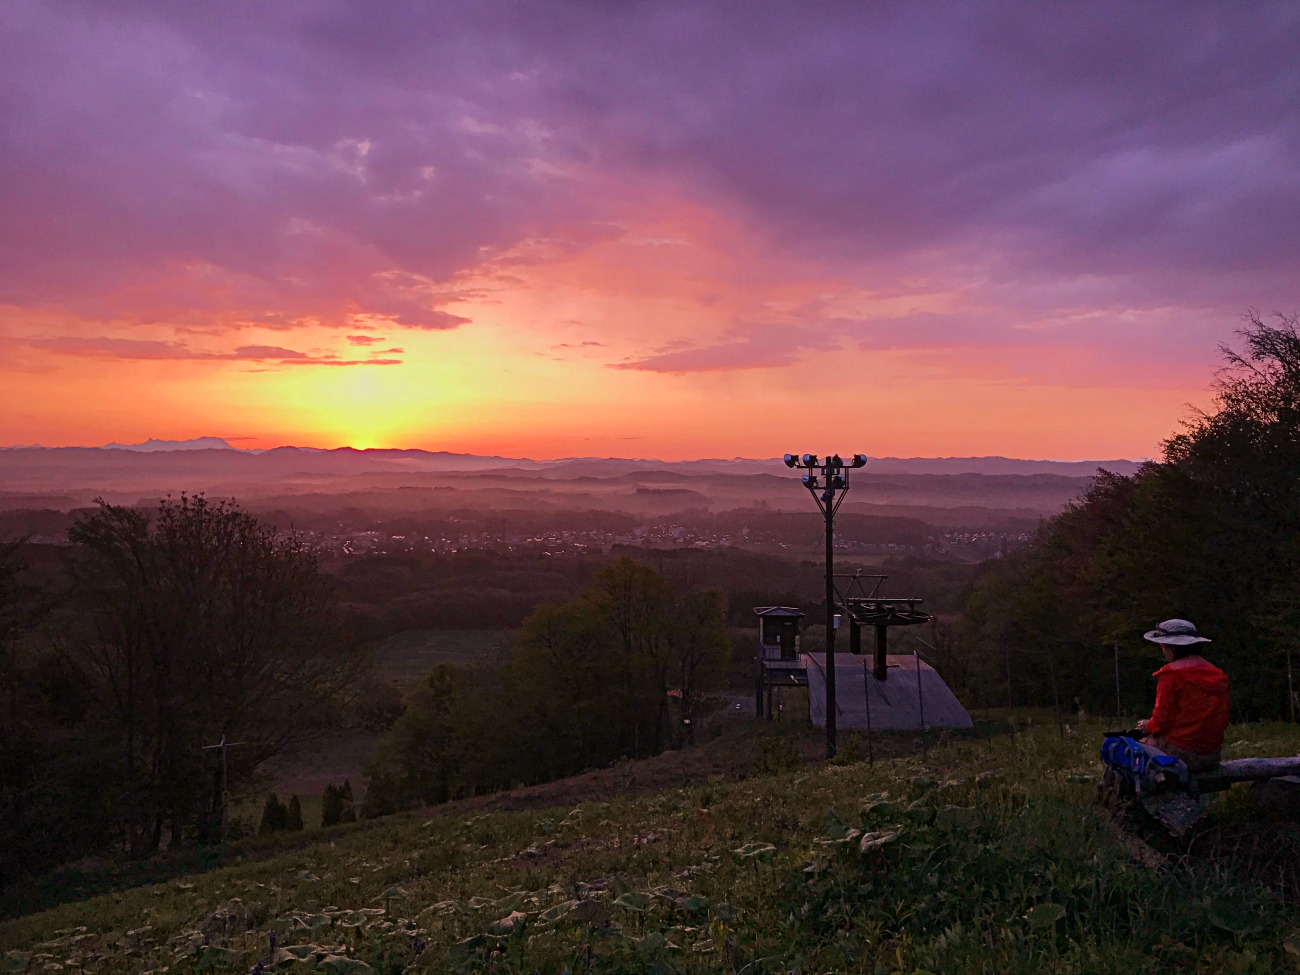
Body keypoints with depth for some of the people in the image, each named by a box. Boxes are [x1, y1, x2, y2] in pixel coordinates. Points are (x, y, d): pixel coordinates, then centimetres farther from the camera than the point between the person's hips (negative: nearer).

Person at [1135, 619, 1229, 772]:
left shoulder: (1171, 673, -12)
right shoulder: (1219, 675, 8)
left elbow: (1162, 719, -13)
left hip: (1181, 753, -7)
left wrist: (1148, 726, 9)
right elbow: (1223, 721, 12)